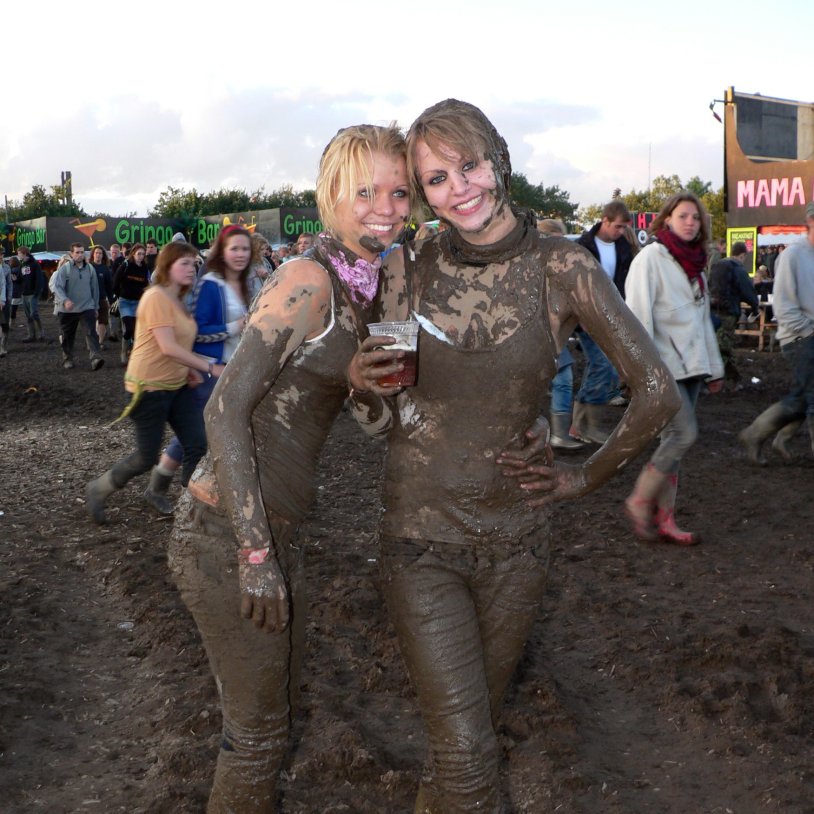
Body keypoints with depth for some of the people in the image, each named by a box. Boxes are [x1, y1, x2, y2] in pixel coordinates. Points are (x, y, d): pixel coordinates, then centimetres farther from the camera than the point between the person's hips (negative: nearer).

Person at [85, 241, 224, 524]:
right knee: (146, 457, 1)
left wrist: (189, 369, 5)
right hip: (150, 386, -9)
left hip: (177, 385, 9)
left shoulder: (178, 300, 13)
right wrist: (210, 368, -24)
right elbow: (168, 347, -24)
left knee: (198, 446, 0)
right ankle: (98, 490, 23)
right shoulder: (156, 297, -16)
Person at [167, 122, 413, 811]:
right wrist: (256, 554, -22)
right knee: (259, 729, 7)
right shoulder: (309, 280, -17)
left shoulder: (358, 289, 9)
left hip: (272, 528, 9)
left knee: (279, 698, 25)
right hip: (229, 535, -9)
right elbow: (225, 410, -22)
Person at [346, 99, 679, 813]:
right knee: (466, 750, -5)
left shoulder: (560, 266, -10)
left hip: (516, 539, 1)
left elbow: (657, 392, -6)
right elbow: (389, 421, 1)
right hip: (421, 538, -1)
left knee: (480, 716, 22)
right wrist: (364, 387, -20)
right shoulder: (409, 270, -5)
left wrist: (587, 478, -1)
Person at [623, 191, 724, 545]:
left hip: (689, 366, 7)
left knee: (674, 439, 6)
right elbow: (638, 315, -14)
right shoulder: (651, 257, -7)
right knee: (685, 433, -15)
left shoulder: (694, 263, 17)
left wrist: (714, 368, 20)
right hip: (662, 366, -7)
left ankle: (663, 520, 11)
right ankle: (639, 501, 1)